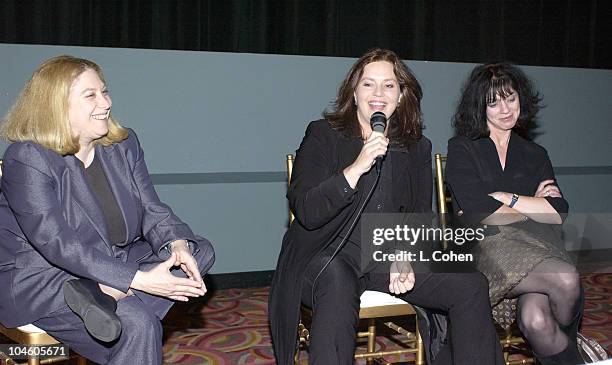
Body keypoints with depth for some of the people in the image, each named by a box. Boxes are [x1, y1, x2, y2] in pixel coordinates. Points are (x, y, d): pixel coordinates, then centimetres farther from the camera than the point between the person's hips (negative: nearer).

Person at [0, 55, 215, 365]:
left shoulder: (123, 145, 3)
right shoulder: (26, 159, -18)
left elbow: (151, 210, 1)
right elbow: (59, 245, -25)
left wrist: (178, 244, -23)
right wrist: (139, 280, -32)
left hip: (112, 264, 8)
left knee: (201, 251, -9)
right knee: (137, 324, -32)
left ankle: (105, 294, -24)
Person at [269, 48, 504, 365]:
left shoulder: (417, 148, 13)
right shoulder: (323, 135, -1)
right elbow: (306, 212, -12)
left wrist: (404, 257, -10)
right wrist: (357, 168, -22)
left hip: (390, 258, 5)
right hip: (330, 257, -4)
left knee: (471, 284, -15)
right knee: (337, 281, -40)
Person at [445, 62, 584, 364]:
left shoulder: (535, 155, 24)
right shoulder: (462, 149, 12)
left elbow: (559, 213, 8)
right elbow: (477, 212, -3)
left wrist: (504, 198, 0)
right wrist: (534, 206, 6)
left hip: (537, 248, 3)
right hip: (487, 244, -2)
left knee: (535, 319, -32)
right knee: (566, 278, -32)